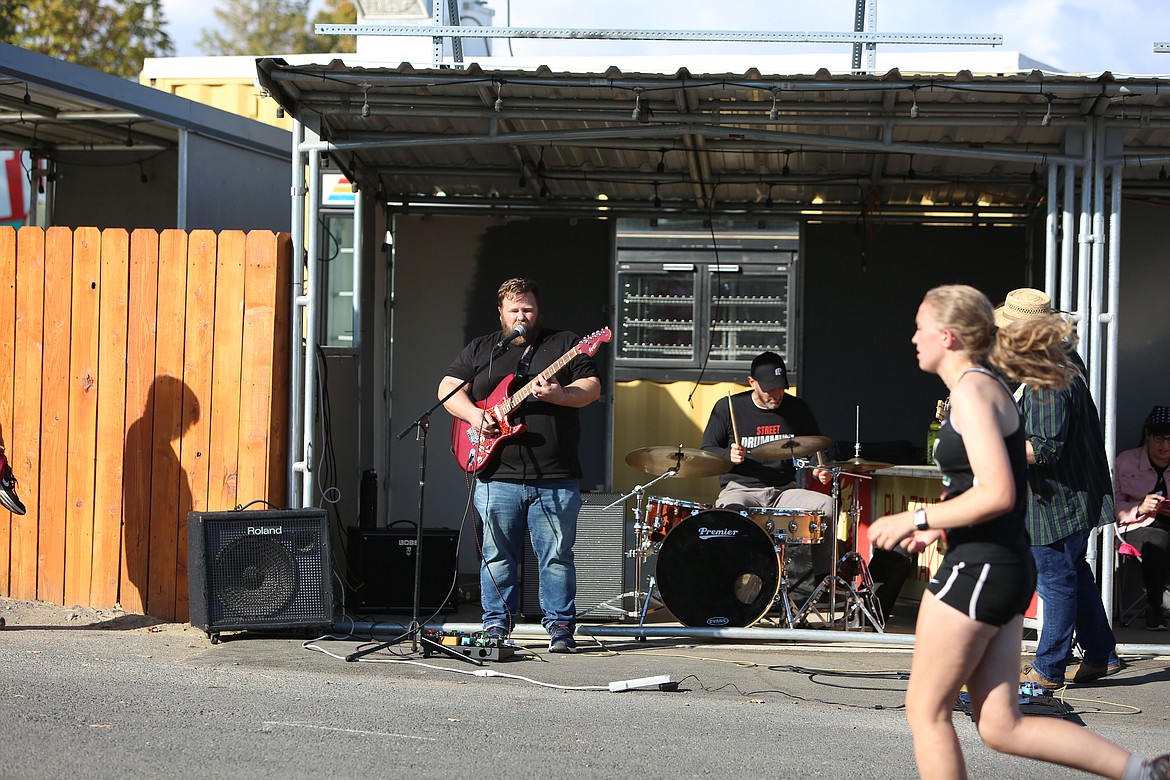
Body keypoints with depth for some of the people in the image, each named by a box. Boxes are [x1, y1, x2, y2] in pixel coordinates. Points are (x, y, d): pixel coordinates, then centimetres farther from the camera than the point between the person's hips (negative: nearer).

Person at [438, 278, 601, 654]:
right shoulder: (479, 349, 15)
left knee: (557, 556, 1)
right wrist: (474, 414, -7)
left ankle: (560, 628, 8)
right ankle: (496, 627, 13)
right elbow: (448, 388, 11)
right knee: (497, 555, 4)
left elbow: (592, 387, 1)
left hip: (556, 478, -1)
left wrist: (560, 395, -18)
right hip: (498, 475, 1)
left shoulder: (565, 344, 9)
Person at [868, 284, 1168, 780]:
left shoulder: (971, 389, -14)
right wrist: (936, 528, 16)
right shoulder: (989, 386, 16)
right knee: (1001, 726, 10)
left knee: (925, 709, 3)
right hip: (1008, 567, 10)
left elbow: (997, 495, -22)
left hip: (978, 568, -10)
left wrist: (914, 520, -16)